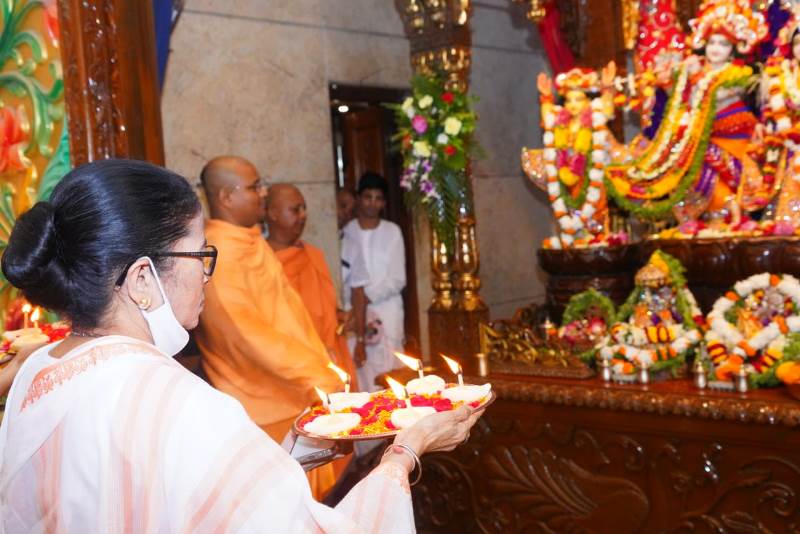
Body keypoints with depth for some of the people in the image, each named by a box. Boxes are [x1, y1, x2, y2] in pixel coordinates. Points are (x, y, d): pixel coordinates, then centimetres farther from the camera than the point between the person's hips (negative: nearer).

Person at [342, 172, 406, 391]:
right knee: (361, 371, -4)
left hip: (387, 311, 0)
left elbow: (397, 279, -2)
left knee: (388, 371, -2)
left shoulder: (392, 231, 3)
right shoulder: (346, 232, 2)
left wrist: (367, 296, -11)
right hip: (355, 313, 0)